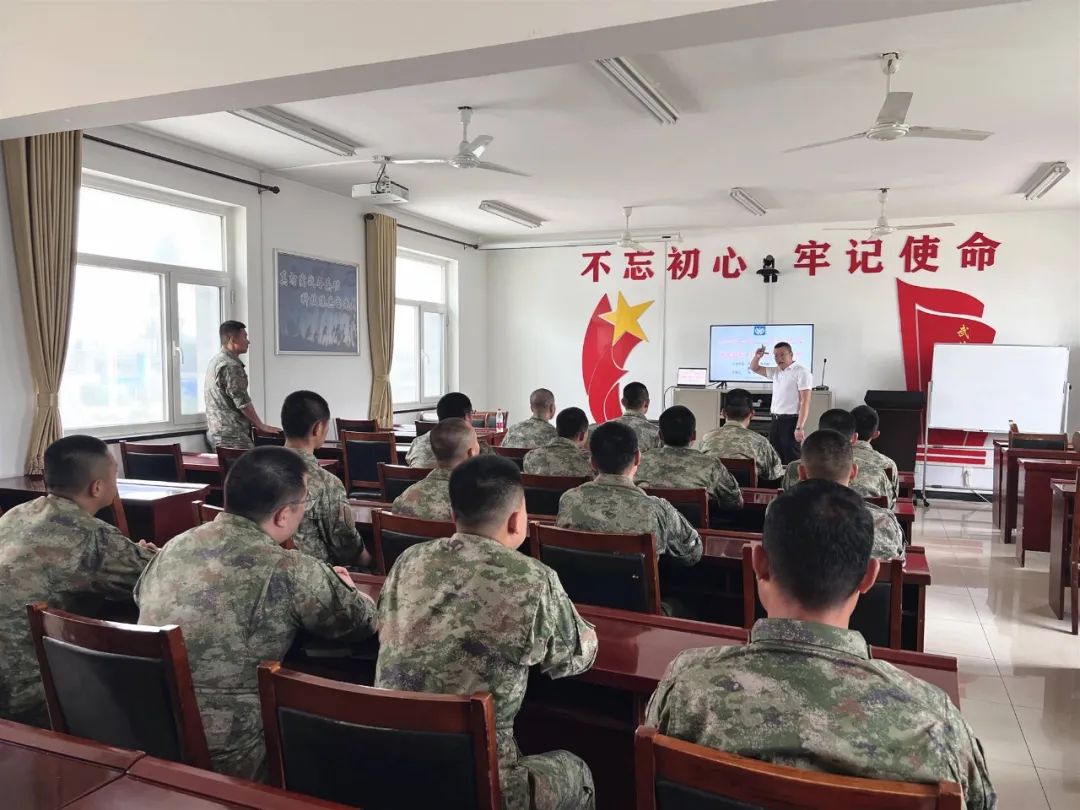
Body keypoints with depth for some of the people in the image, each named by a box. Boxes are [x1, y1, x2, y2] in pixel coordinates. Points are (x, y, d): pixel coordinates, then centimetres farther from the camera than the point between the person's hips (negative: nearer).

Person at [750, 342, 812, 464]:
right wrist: (757, 357, 3)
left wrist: (800, 427, -23)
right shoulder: (776, 371, 13)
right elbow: (754, 368, 27)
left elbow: (805, 402, -16)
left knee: (792, 461, -6)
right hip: (775, 421, 7)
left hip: (791, 421, -7)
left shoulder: (801, 371, -10)